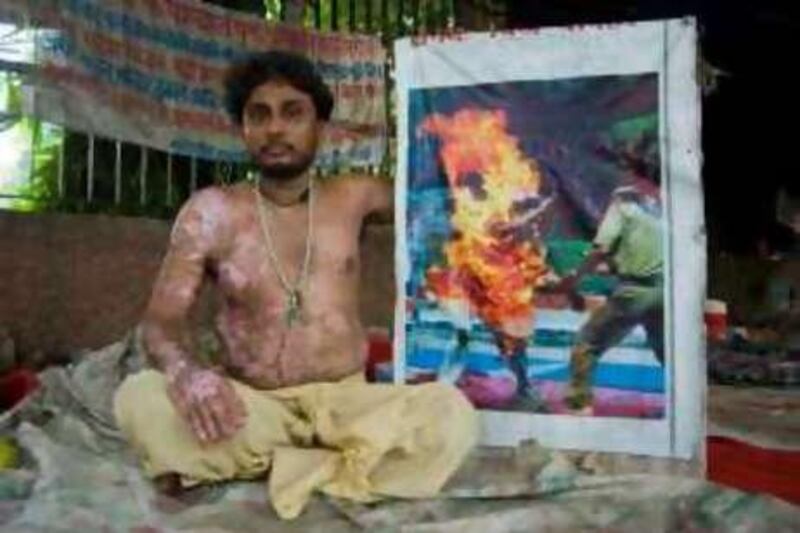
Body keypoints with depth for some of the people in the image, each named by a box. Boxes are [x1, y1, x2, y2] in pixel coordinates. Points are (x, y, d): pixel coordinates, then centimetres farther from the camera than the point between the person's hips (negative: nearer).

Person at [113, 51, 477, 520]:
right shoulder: (211, 212, 1)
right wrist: (186, 371, -27)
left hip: (346, 402, 1)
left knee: (452, 413, -26)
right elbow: (162, 319, -5)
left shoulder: (354, 197, 8)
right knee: (139, 399, -28)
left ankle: (262, 464, -20)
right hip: (252, 407, -1)